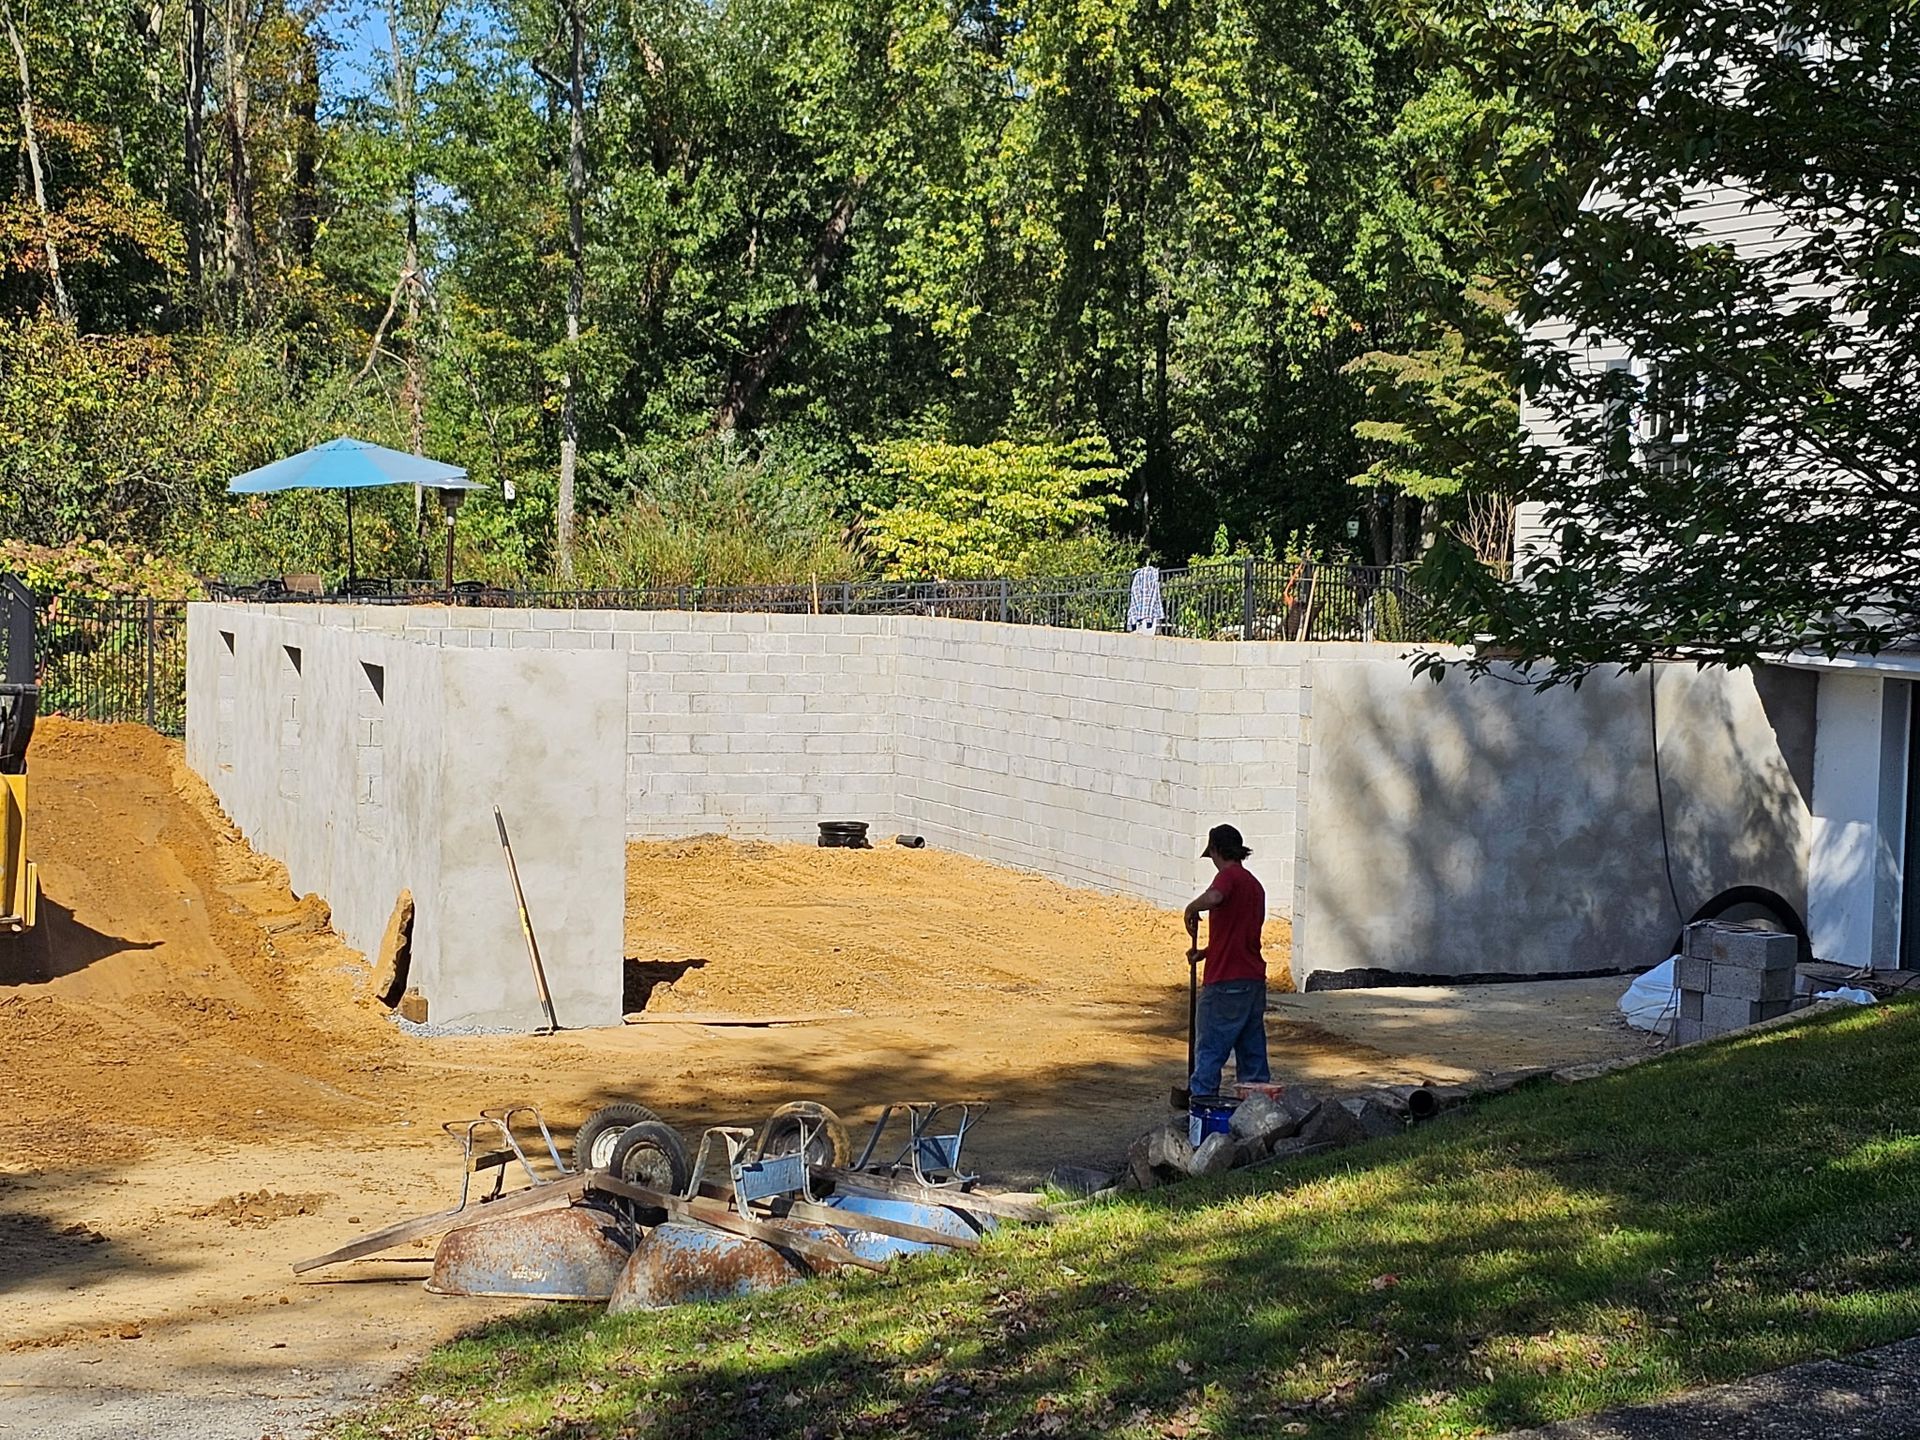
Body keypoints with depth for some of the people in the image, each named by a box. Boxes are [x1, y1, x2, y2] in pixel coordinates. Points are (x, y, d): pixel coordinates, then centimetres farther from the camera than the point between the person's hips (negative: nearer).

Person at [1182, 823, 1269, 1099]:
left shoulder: (1228, 876, -10)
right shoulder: (1254, 884, 18)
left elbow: (1213, 897, -34)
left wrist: (1192, 909, -16)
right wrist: (1206, 952, 24)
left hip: (1226, 984, -8)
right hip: (1255, 983, 8)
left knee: (1209, 1054, -4)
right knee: (1253, 1054, 11)